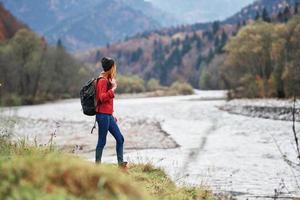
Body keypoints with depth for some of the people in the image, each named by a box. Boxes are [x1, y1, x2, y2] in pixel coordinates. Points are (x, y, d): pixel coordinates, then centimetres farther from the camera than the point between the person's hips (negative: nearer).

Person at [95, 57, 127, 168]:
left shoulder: (107, 80, 16)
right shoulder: (102, 81, -12)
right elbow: (102, 98, -22)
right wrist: (113, 88, -22)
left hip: (108, 115, 10)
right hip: (103, 115, -10)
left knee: (120, 138, 8)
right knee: (102, 142, -4)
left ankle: (121, 164, 12)